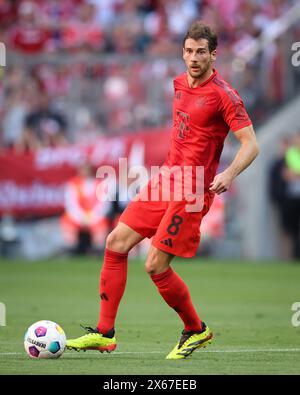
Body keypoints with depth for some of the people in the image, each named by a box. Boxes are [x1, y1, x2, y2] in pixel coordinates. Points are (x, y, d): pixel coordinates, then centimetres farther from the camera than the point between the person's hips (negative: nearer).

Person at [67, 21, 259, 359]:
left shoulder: (223, 95, -14)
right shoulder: (180, 83, 10)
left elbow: (250, 145, -16)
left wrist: (229, 174, -32)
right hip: (166, 181, 8)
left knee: (156, 266, -10)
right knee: (116, 243, 2)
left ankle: (196, 330, 13)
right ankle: (104, 333, 8)